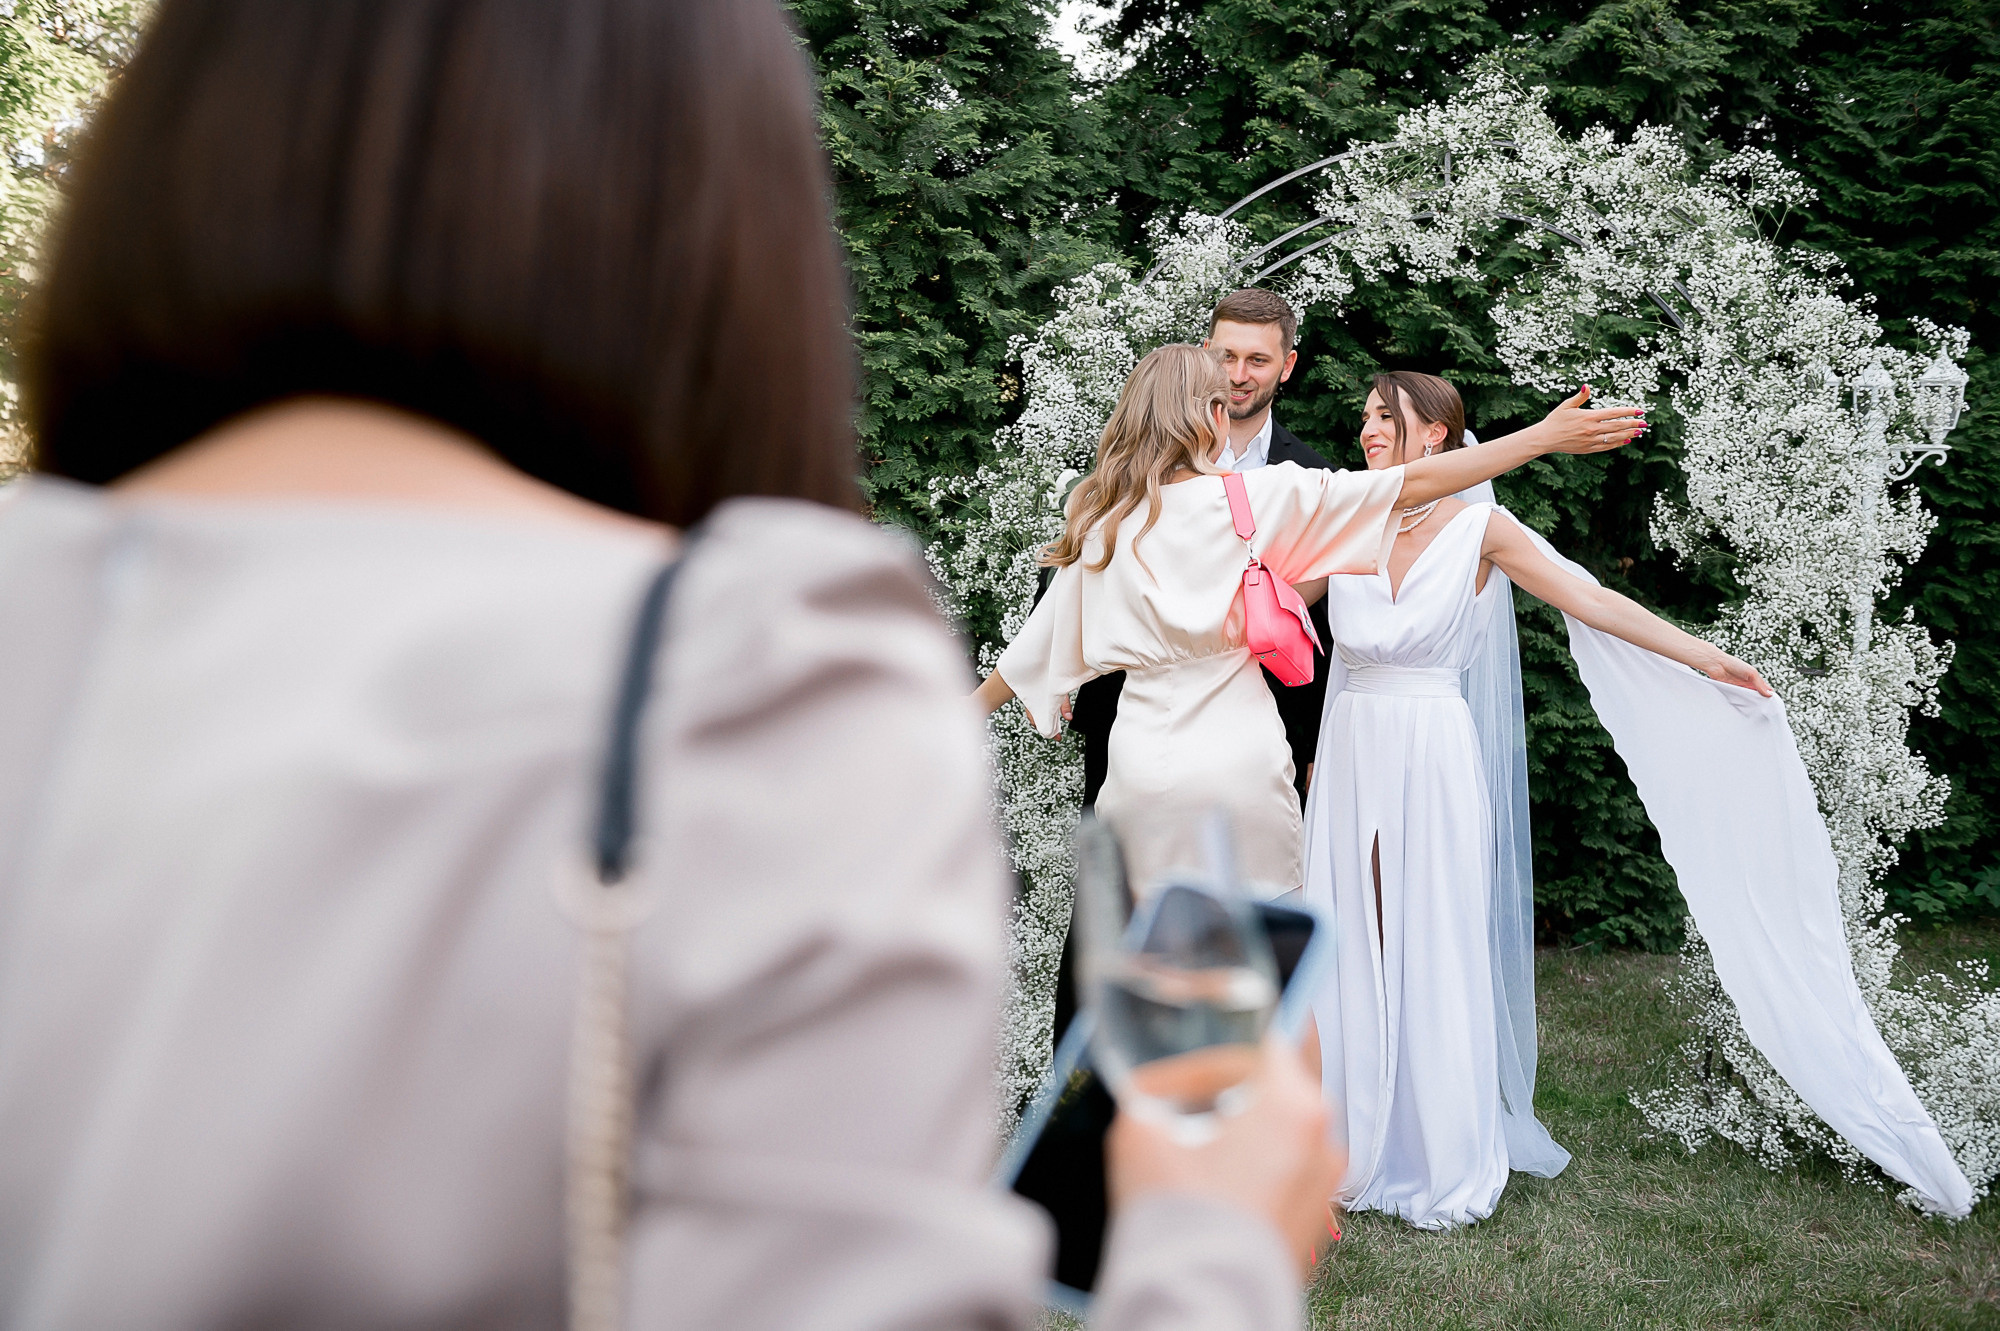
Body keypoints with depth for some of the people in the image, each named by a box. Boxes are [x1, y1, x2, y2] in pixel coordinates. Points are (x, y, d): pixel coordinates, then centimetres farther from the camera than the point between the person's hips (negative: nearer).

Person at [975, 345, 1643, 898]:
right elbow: (1412, 485, -5)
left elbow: (1036, 645, 15)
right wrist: (1545, 436, 1)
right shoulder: (1252, 497, -4)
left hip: (1143, 768, 2)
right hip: (1240, 762, -2)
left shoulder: (1099, 520, 5)